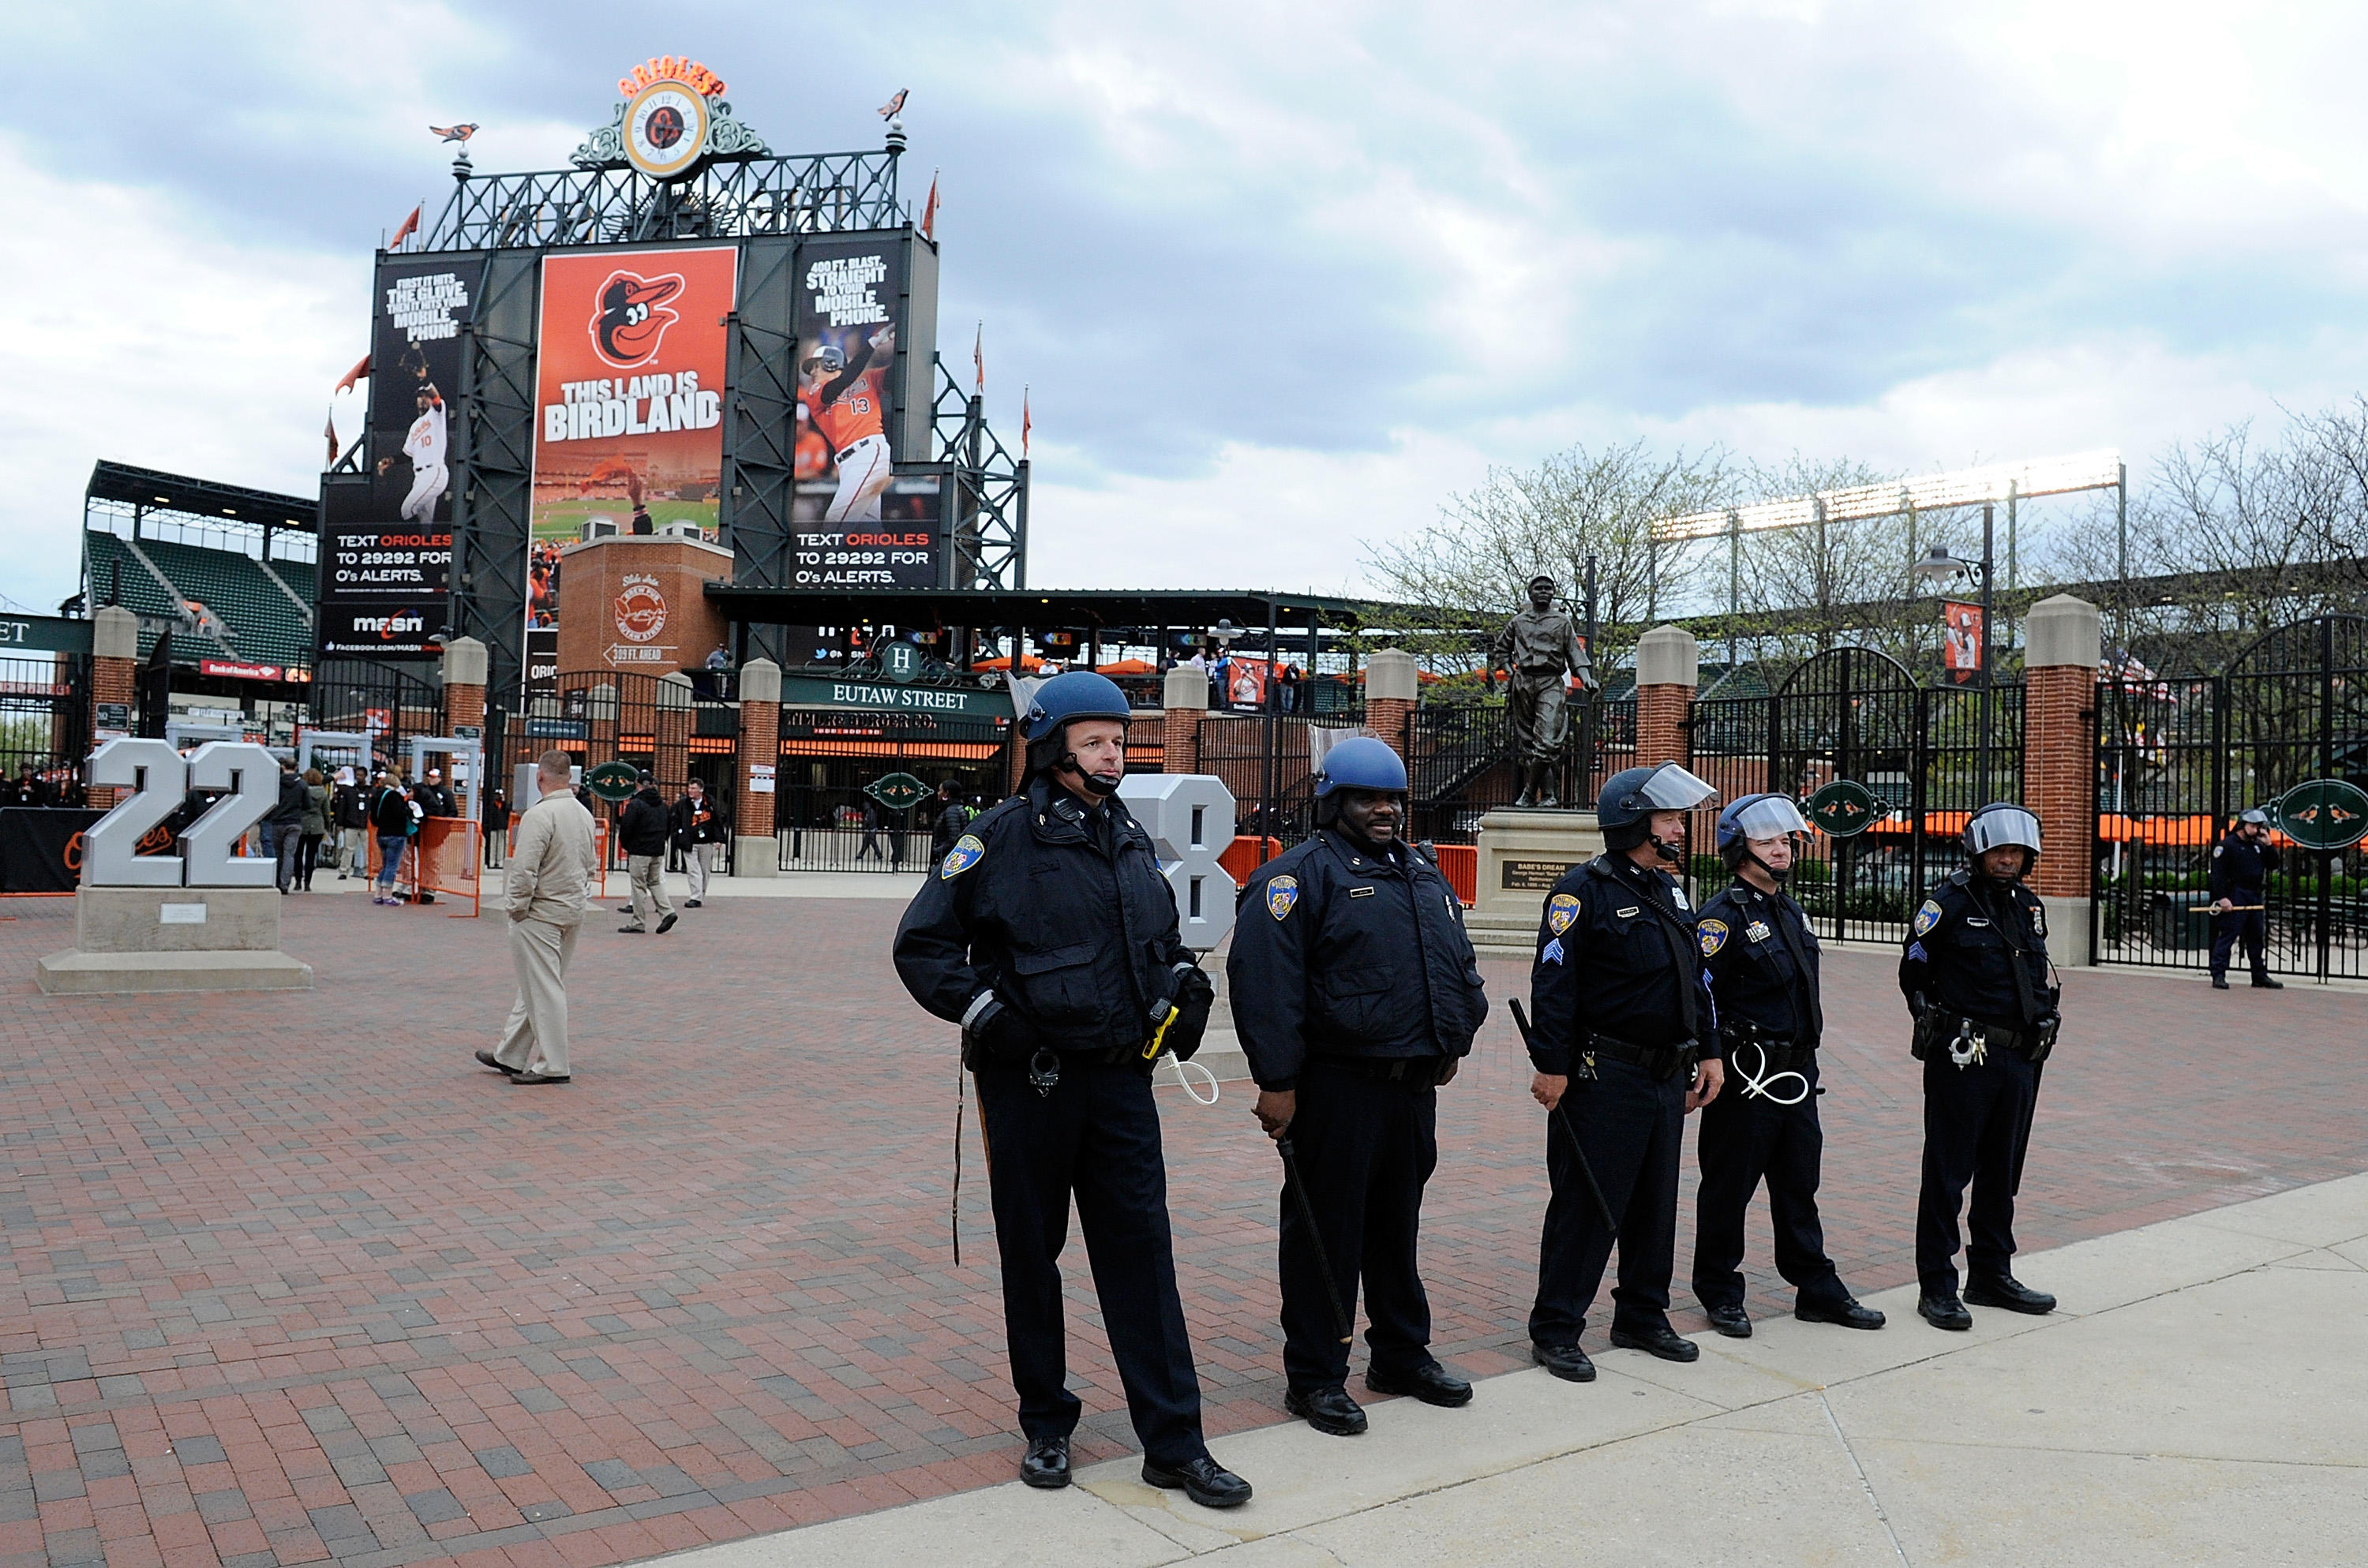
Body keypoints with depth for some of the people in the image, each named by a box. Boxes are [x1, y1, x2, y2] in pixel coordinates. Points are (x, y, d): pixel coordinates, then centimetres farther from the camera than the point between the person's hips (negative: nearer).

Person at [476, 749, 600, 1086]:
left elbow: (524, 870, -22)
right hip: (574, 909, 9)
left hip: (541, 913, -9)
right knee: (537, 984, 17)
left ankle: (553, 1066, 2)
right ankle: (509, 1055, 28)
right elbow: (591, 866, 16)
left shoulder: (540, 815, -18)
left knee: (544, 989, -2)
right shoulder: (584, 814, 8)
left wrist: (516, 908, -10)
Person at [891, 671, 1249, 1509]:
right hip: (1030, 1082, -4)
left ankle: (1175, 1442, 12)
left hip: (1121, 1079, 4)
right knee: (1031, 1254, 10)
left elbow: (1160, 936, 25)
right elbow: (922, 945, -6)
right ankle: (1045, 1426, 28)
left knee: (1141, 1252, 4)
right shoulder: (1002, 838, -8)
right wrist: (985, 1013, -14)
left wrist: (1184, 983, 7)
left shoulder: (1131, 839, 10)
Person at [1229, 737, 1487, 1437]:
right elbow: (1262, 978, -18)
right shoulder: (1302, 874, -10)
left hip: (1414, 1087, 7)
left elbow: (1459, 966, 28)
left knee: (1398, 1224, 19)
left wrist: (1454, 1040, 19)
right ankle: (1315, 1377, 13)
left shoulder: (1424, 876, 16)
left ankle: (1403, 1353, 34)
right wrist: (1277, 1081, -20)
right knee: (1325, 1230, 2)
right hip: (1336, 1085, -7)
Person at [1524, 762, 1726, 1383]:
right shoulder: (1585, 890, -12)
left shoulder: (1670, 891, 15)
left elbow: (1696, 978, 22)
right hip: (1605, 1077, -8)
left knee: (1656, 1202, 15)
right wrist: (1552, 1065, -19)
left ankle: (1643, 1316, 29)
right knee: (1587, 1204, -3)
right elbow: (1554, 982, -16)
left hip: (1668, 1076, 8)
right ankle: (1555, 1331, 7)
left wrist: (1709, 1051, 17)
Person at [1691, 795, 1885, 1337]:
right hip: (1745, 1077, -8)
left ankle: (1818, 1291, 26)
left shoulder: (1792, 912, 13)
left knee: (1799, 1184, 16)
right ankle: (1720, 1294, 16)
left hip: (1798, 1073, 8)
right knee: (1729, 1187, 4)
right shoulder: (1723, 917, -14)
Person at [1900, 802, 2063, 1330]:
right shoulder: (1948, 904, -8)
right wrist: (1940, 1027, -3)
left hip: (2020, 1060, 7)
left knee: (2003, 1171, 15)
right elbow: (1913, 974, -1)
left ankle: (1991, 1275, 27)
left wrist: (2044, 1019, 13)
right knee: (1948, 1173, -1)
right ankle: (1936, 1286, 5)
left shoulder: (2030, 906, 12)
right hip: (1961, 1058, -7)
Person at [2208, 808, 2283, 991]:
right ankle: (2218, 975, -9)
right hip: (2235, 897, -7)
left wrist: (2269, 845, 3)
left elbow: (2273, 865, 14)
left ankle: (2260, 976, 19)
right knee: (2227, 936, -9)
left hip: (2256, 897, 7)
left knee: (2257, 938, 11)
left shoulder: (2259, 846, 18)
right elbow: (2218, 873, -11)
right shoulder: (2226, 845, -5)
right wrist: (2222, 898, -18)